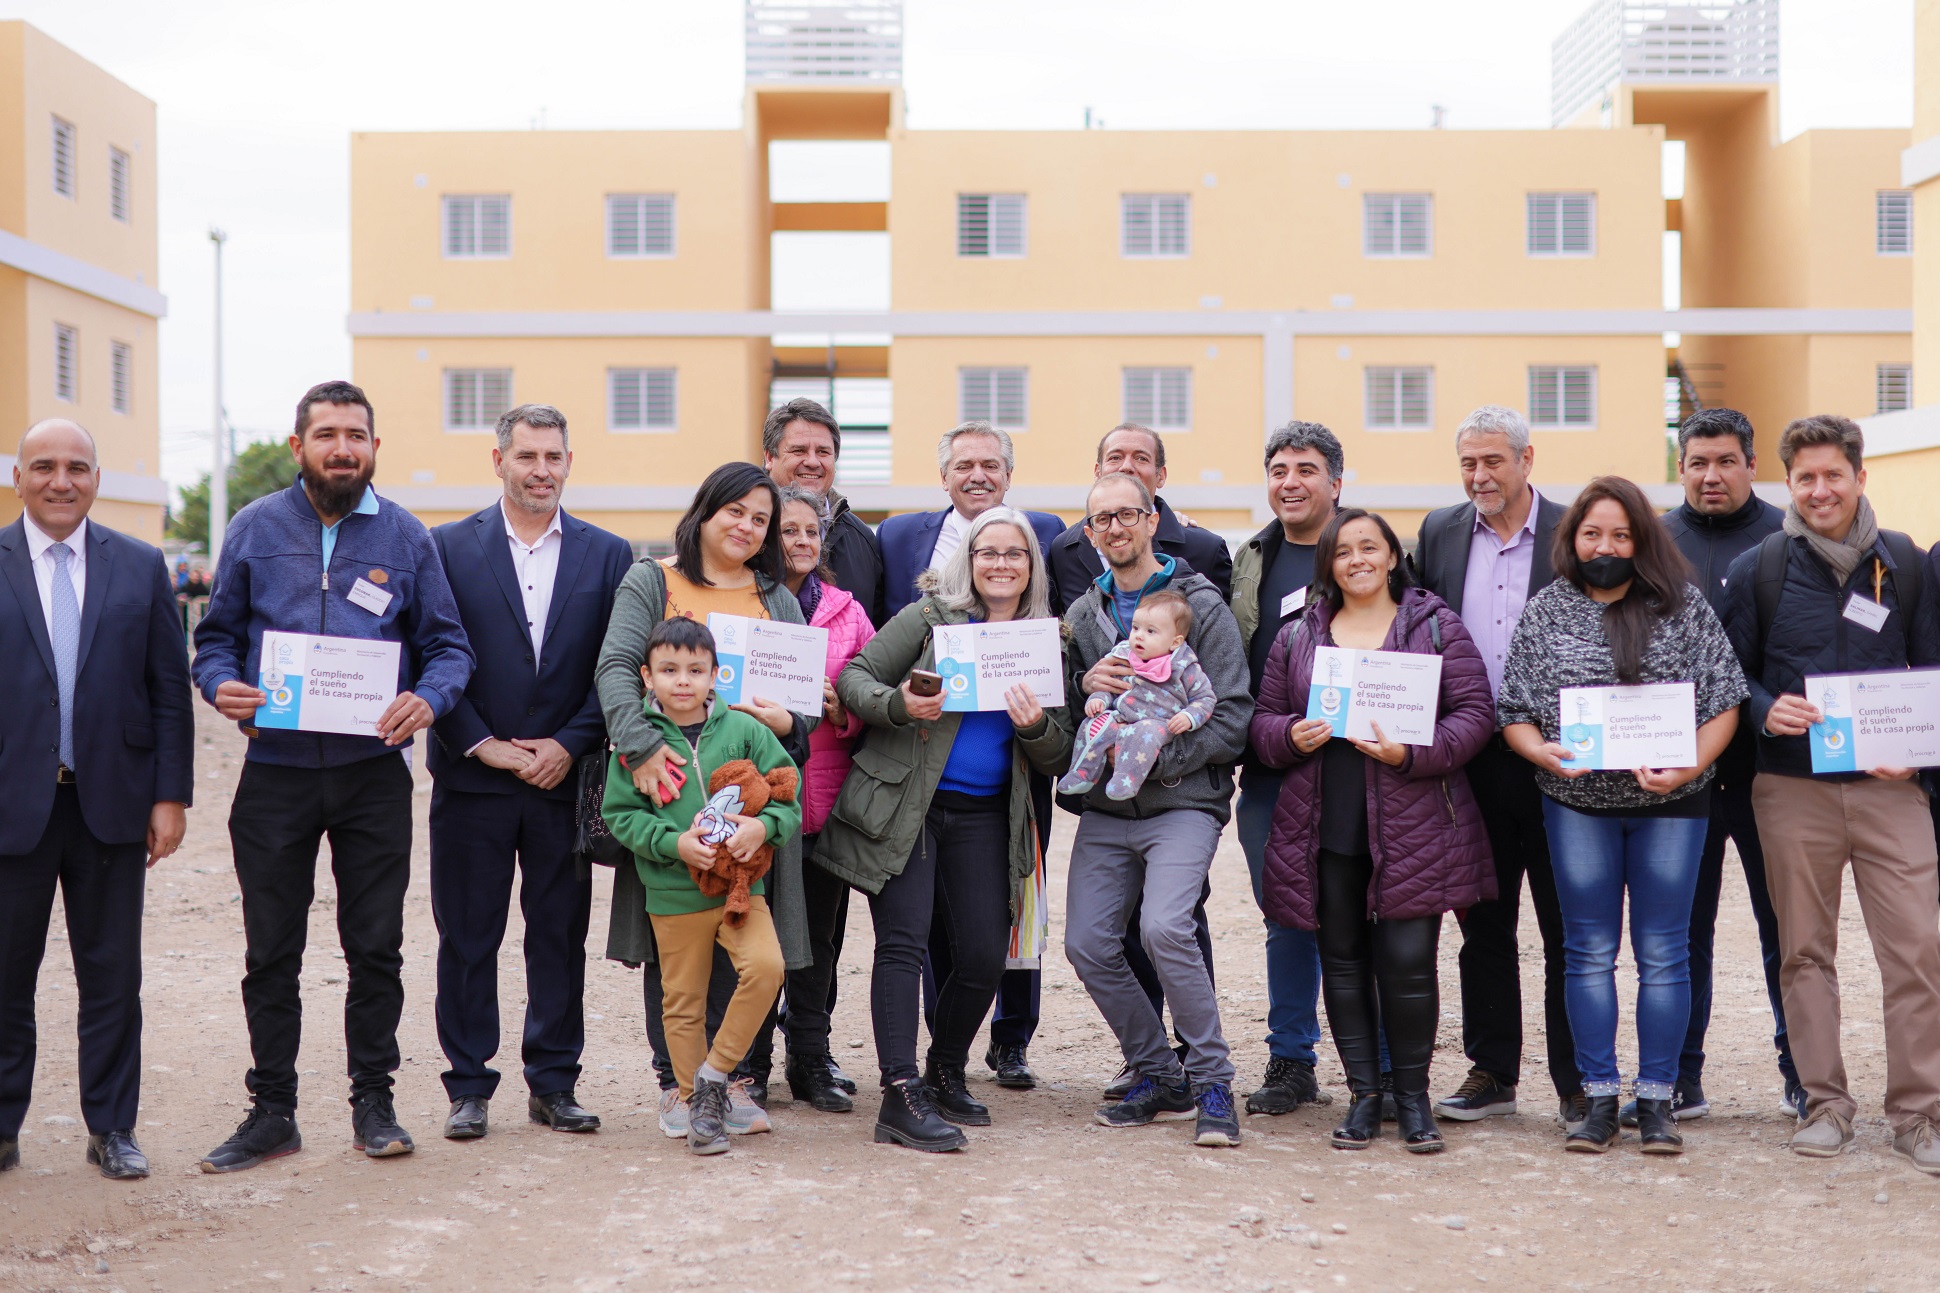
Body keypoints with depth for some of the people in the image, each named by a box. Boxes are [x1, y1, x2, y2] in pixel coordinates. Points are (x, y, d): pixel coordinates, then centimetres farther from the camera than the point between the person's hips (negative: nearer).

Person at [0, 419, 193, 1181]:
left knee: (112, 975, 8)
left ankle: (112, 1129, 19)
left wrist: (171, 796, -1)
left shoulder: (141, 567, 6)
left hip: (111, 803, 1)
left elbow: (170, 689, 5)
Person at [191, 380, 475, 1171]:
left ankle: (373, 1103, 20)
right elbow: (216, 636, 8)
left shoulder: (404, 536, 4)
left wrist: (429, 698, -17)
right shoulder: (256, 528, 5)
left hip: (373, 772, 0)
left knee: (376, 947, 7)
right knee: (271, 952, 7)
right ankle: (271, 1112, 19)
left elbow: (447, 644, 4)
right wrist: (221, 684, -13)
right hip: (275, 771, 0)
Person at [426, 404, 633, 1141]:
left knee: (561, 935, 7)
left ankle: (554, 1083, 18)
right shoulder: (448, 548, 2)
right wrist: (484, 745, -9)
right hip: (472, 777, -1)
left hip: (566, 776, 1)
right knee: (467, 937, 5)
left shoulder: (607, 555, 7)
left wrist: (569, 745, -7)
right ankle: (469, 1087, 15)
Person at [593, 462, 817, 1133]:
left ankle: (737, 1079, 10)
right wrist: (641, 744, -24)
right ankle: (676, 1084, 10)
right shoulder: (651, 581, 5)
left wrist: (785, 721, -9)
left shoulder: (777, 598, 17)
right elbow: (615, 668, -8)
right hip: (671, 779, -3)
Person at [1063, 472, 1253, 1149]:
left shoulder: (1200, 605, -2)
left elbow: (1232, 717, -7)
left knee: (1164, 927, -25)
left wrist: (1157, 757, -17)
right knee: (1087, 943, -2)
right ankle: (1159, 1079, 17)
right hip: (1105, 807, 5)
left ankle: (1212, 1081, -7)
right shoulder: (1081, 613, 13)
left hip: (1183, 803, -5)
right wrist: (1082, 683, -7)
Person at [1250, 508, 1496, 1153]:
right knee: (1343, 959, 7)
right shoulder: (1297, 636, 13)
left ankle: (1412, 1093, 13)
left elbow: (1475, 712, -2)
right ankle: (1364, 1092, 19)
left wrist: (1411, 754, -16)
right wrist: (1291, 736, -8)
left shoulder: (1436, 626, 4)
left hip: (1412, 827, -3)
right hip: (1325, 828, 3)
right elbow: (1263, 719, 15)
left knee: (1408, 960, -5)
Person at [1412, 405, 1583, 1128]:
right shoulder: (1440, 532, 9)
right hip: (1473, 762, 4)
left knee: (1567, 929, 3)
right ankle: (1492, 1073, 23)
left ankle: (1577, 1085, 13)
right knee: (1483, 925, 12)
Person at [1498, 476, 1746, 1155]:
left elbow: (1724, 700, 0)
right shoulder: (1544, 613, 5)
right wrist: (1541, 751, -15)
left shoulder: (1683, 606, 2)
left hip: (1670, 802, -1)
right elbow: (1513, 711, 5)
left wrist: (1687, 767, -14)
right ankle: (1600, 1099, 14)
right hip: (1577, 803, 1)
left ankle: (1656, 1100, 14)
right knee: (1590, 951, 6)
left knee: (1663, 952, 4)